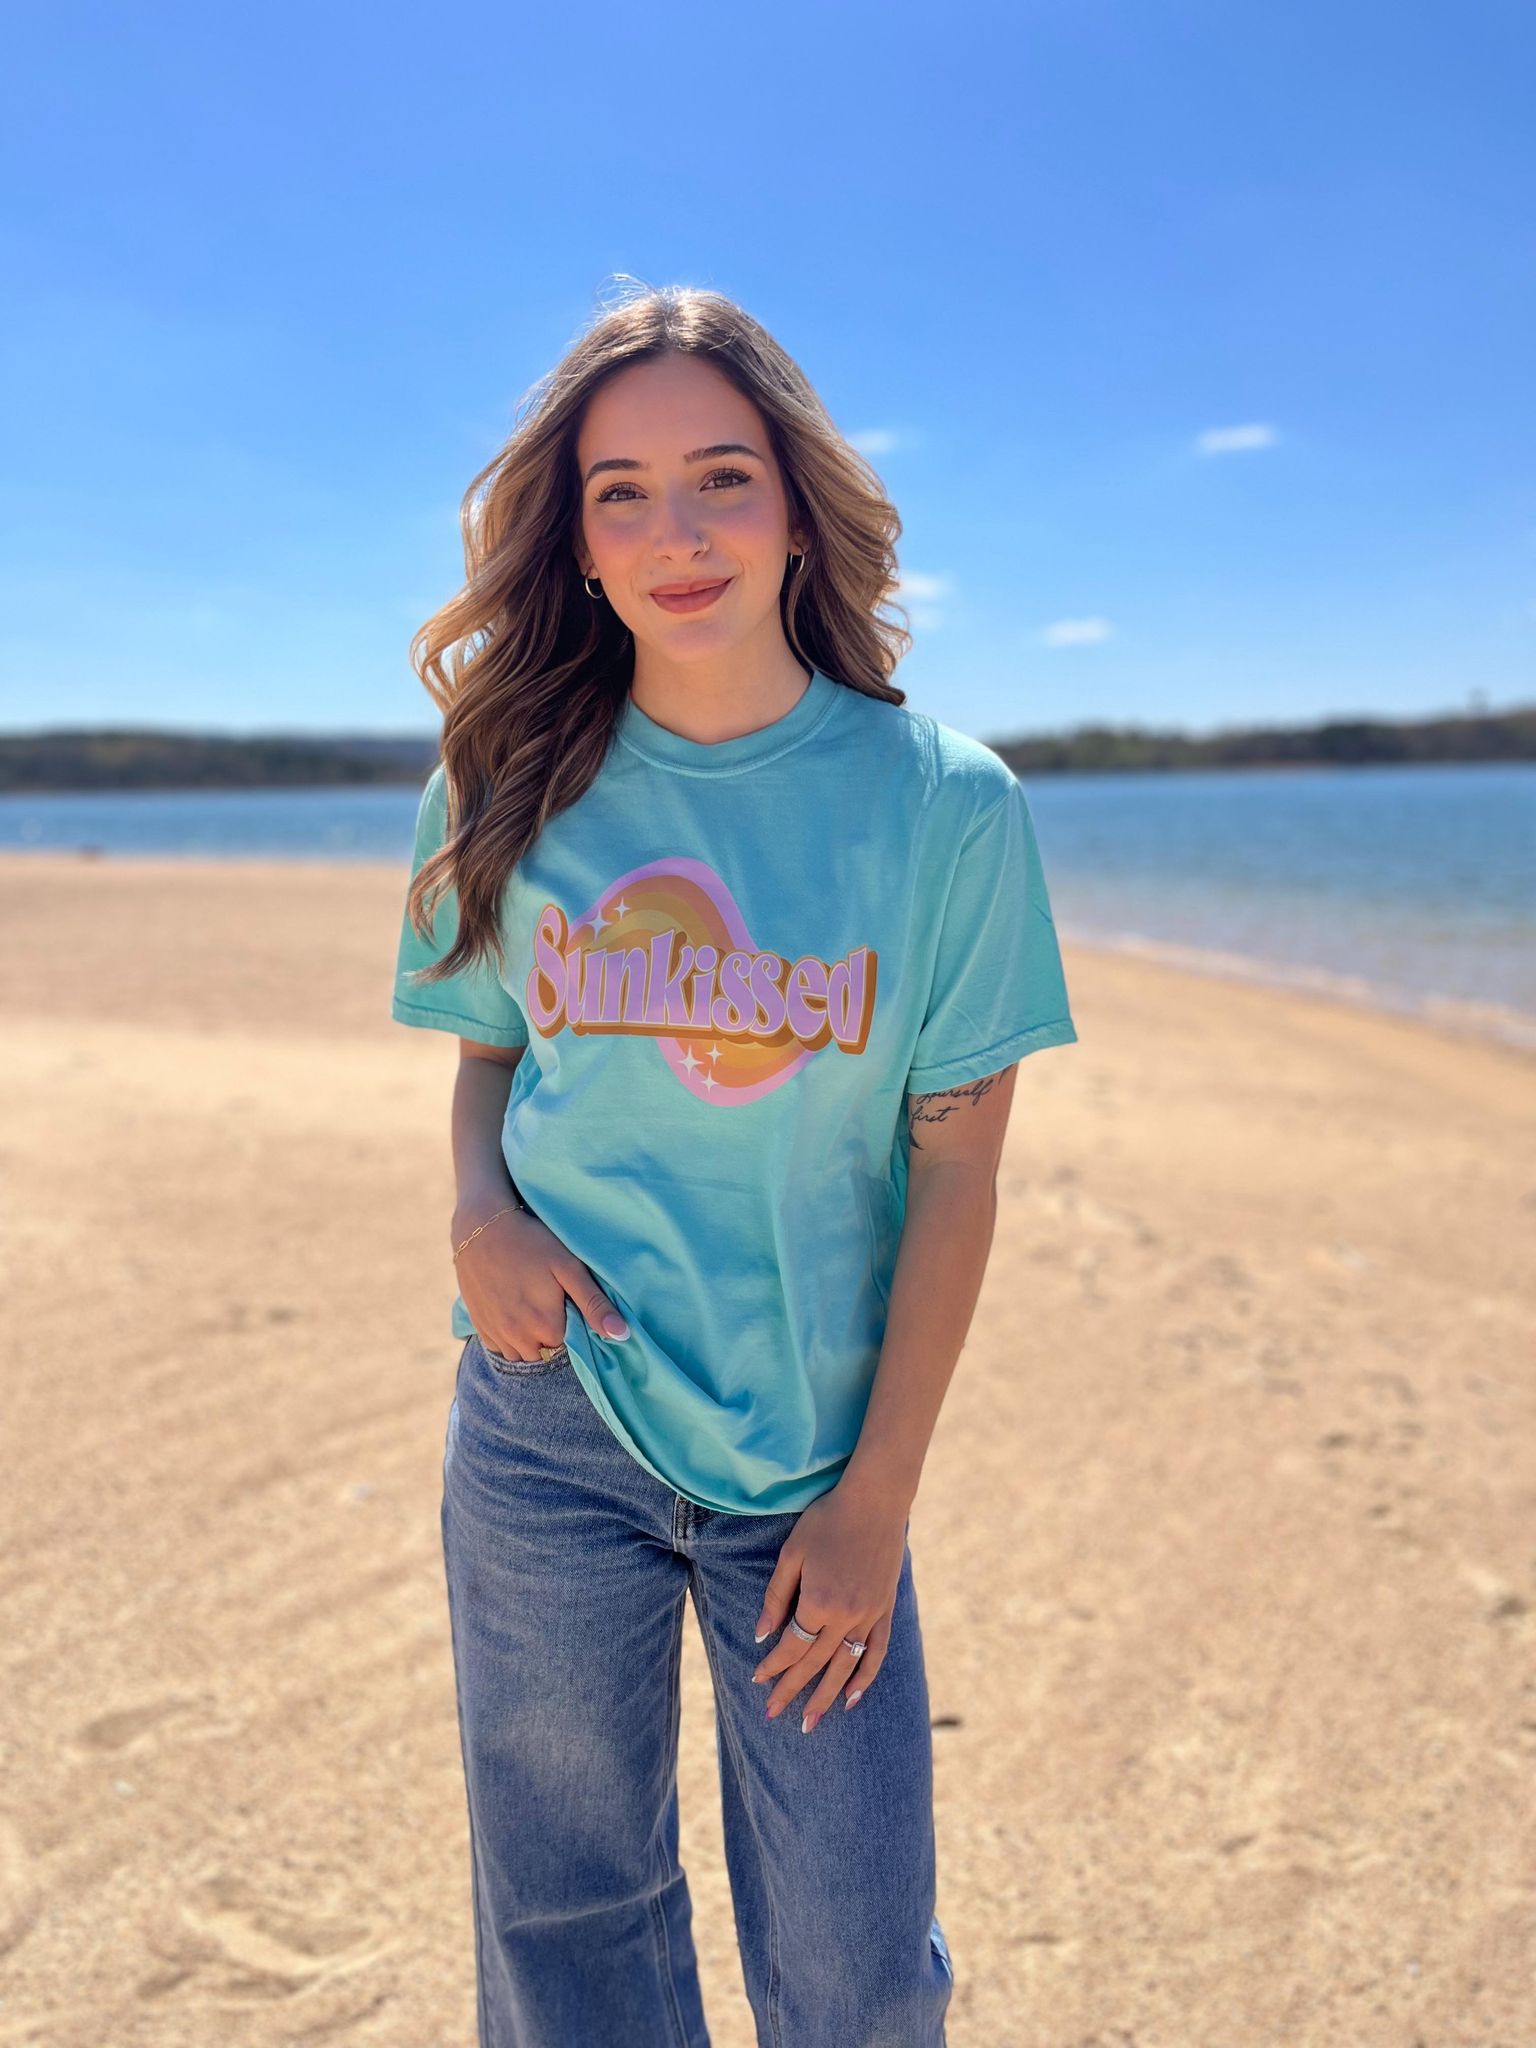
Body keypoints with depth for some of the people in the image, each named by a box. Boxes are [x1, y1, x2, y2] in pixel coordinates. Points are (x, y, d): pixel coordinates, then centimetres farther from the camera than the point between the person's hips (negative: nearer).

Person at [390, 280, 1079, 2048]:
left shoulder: (941, 801, -8)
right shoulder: (515, 792, -1)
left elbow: (955, 1173, -6)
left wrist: (876, 1496, -6)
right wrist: (477, 1209, -11)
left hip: (818, 1458, -1)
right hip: (552, 1430, 2)